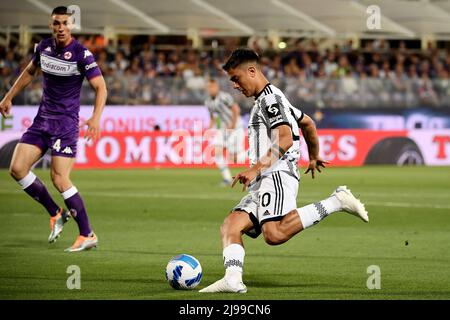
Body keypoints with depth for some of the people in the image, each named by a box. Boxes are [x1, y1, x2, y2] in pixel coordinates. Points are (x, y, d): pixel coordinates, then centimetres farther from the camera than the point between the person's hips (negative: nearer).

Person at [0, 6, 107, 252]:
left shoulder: (81, 54, -14)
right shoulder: (43, 47, 4)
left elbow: (100, 87, -16)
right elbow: (30, 71, 24)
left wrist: (96, 117, -31)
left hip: (66, 121, -6)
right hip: (43, 118, 6)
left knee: (59, 178, -15)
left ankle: (87, 235, -6)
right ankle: (56, 214, 12)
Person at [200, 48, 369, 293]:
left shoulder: (270, 98, -5)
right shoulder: (268, 99, 28)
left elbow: (285, 140, -18)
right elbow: (308, 124, 40)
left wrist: (256, 169, -25)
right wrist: (313, 156, 53)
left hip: (277, 175, -11)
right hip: (263, 184, 11)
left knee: (274, 234, -30)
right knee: (230, 226, -7)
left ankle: (337, 202, -19)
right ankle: (232, 280, -26)